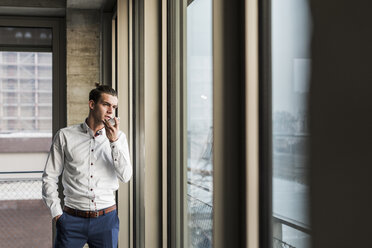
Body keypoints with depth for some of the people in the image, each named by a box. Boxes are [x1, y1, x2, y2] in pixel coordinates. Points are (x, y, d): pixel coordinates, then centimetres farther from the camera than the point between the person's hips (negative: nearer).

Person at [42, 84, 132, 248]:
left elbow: (125, 176, -5)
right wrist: (57, 213, 0)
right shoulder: (65, 136, 2)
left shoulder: (119, 137, 6)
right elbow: (49, 177, 6)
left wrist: (114, 142, -13)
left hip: (106, 218, 1)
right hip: (73, 219, -1)